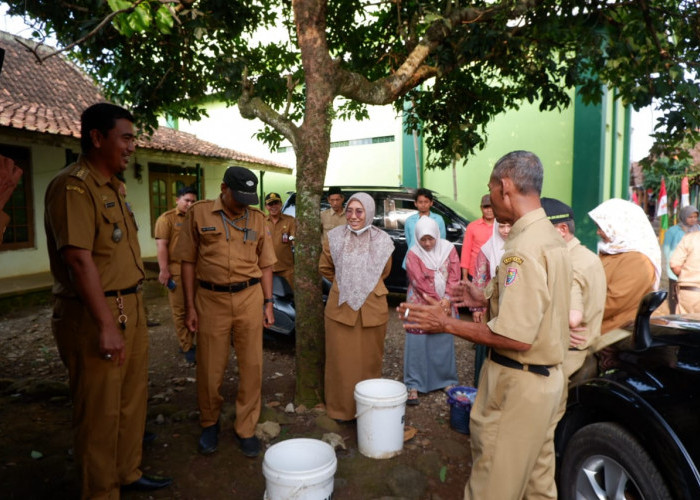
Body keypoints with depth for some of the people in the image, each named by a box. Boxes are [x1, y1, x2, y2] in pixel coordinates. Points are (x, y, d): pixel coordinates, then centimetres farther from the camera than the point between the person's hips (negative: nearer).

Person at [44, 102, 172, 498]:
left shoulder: (112, 187, 14)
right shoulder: (73, 186, -15)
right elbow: (79, 259, -23)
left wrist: (134, 310, 18)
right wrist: (107, 325, -24)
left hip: (131, 307, 9)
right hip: (94, 314, -9)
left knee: (132, 400, 19)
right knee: (100, 411, 4)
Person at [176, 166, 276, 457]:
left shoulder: (257, 218, 5)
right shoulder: (199, 213, -2)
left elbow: (265, 264, 10)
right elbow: (188, 261, 0)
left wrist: (267, 303, 5)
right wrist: (190, 306, -2)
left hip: (250, 297, 2)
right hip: (211, 299, -1)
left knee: (252, 367, 6)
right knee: (210, 370, 8)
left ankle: (245, 428, 24)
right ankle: (209, 423, 33)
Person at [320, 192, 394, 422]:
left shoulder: (382, 241, -2)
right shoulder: (334, 237, -2)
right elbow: (325, 268, 11)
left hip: (372, 310, 0)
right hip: (340, 308, 0)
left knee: (370, 362, 10)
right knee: (342, 362, 7)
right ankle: (342, 408, 24)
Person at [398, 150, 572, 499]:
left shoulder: (523, 248, -25)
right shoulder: (550, 236, 6)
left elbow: (516, 337, -28)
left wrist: (446, 324, -20)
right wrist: (487, 298, 12)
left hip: (518, 383, -10)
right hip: (546, 377, 10)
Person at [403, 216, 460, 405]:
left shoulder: (448, 249, 1)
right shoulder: (413, 254, -8)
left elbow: (454, 276, -2)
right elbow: (419, 283, -11)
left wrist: (447, 299, -13)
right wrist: (437, 302, -14)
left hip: (444, 305, 3)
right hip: (420, 305, -3)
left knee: (445, 344, 9)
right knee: (417, 345, -3)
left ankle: (447, 381, 25)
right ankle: (413, 385, 7)